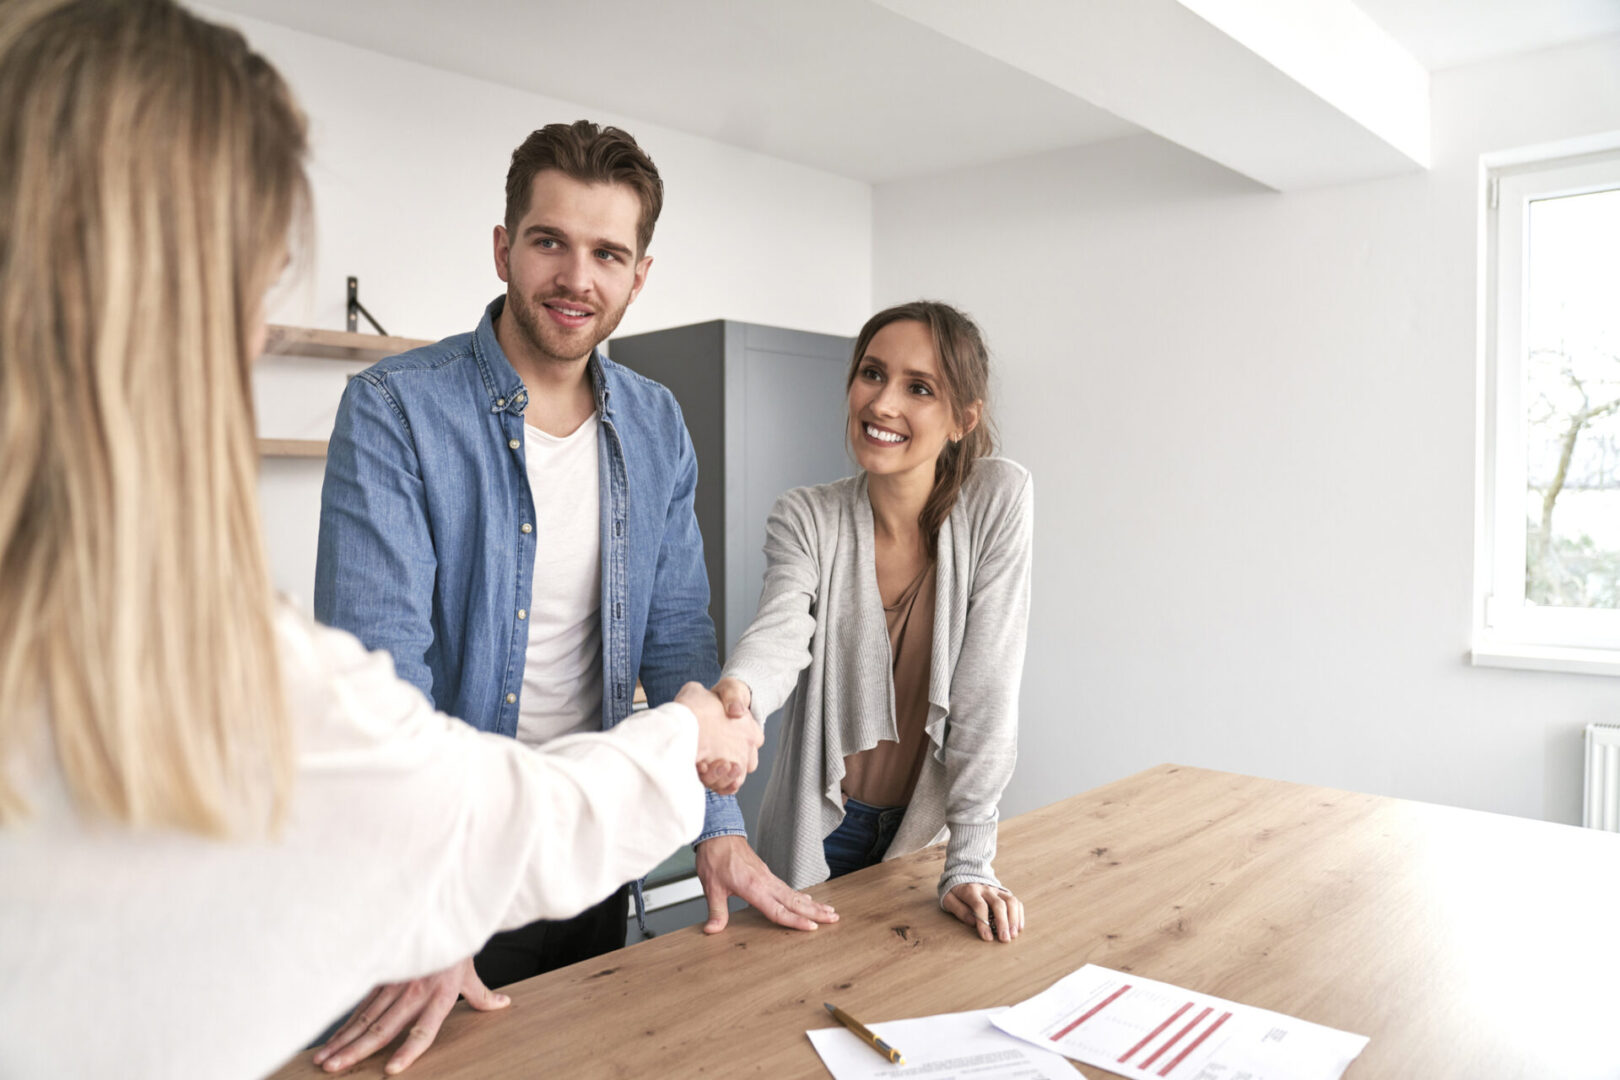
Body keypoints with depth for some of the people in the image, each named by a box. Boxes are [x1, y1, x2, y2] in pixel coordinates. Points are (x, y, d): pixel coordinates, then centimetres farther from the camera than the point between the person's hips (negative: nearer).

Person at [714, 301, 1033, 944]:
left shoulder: (998, 499, -13)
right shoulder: (805, 518, -9)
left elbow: (987, 686, -16)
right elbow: (781, 631, -28)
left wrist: (968, 865, -18)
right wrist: (736, 692, -52)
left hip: (931, 826, 0)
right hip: (822, 832, 1)